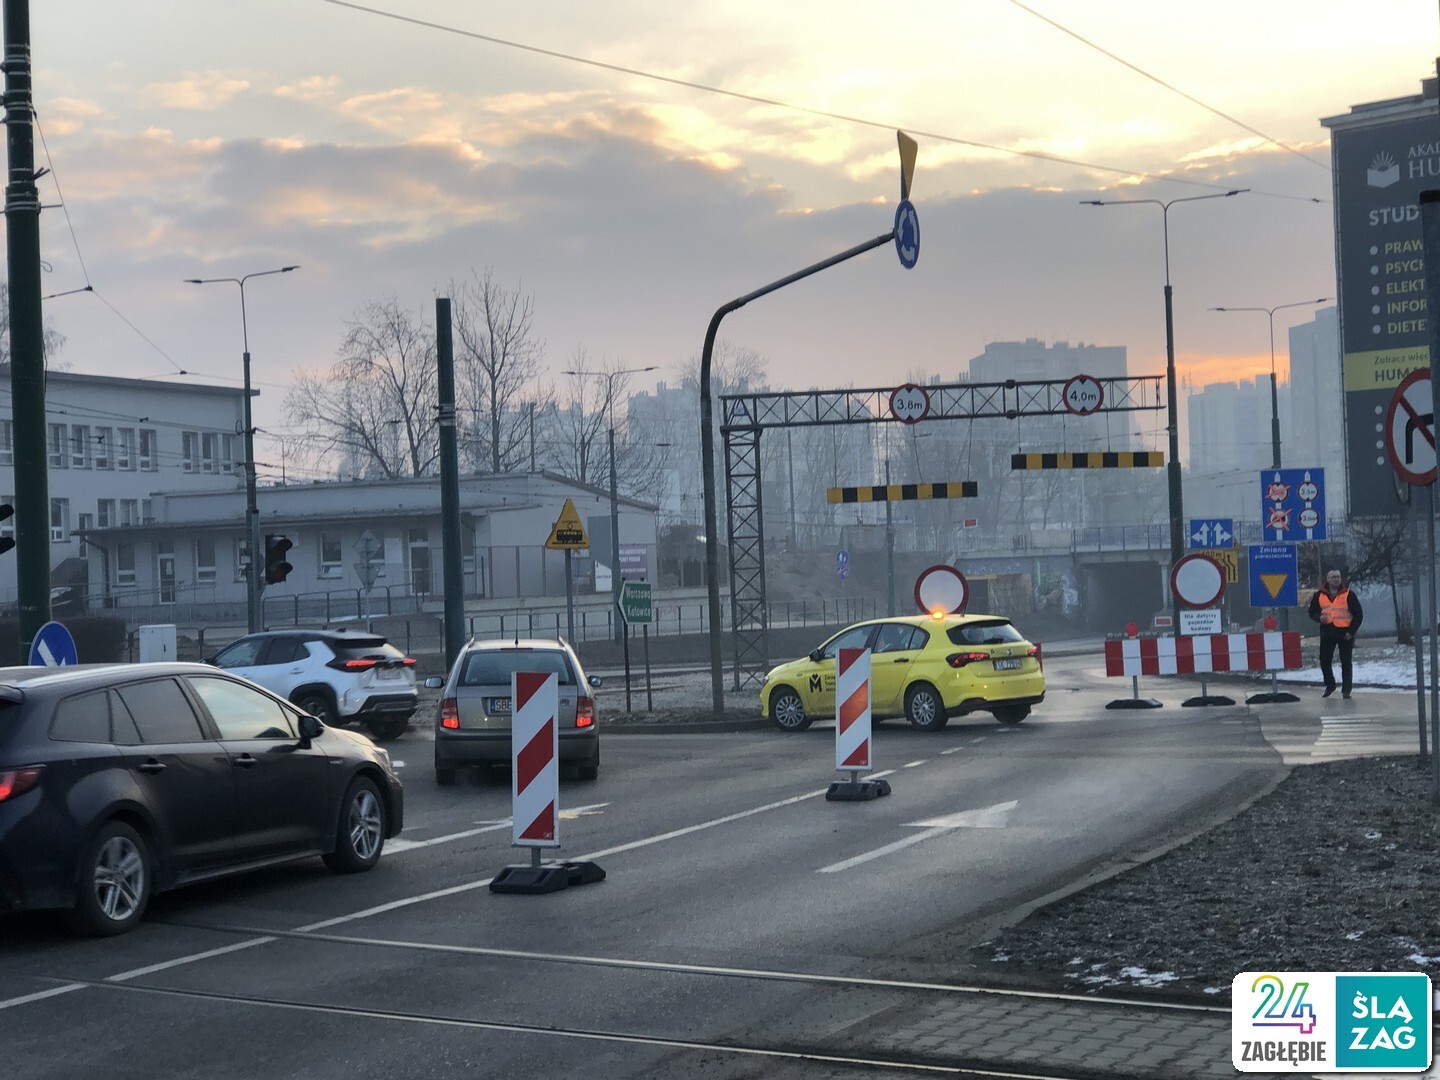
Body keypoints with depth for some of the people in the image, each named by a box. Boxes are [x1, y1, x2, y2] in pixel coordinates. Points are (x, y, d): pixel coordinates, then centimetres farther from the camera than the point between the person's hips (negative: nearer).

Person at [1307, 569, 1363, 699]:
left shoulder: (1348, 595, -4)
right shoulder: (1320, 595, 3)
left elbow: (1358, 614, -2)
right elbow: (1313, 611, 12)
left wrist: (1351, 631, -9)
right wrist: (1319, 617, -12)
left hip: (1344, 633, -3)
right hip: (1327, 633, 3)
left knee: (1346, 662, 2)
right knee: (1324, 661, 5)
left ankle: (1346, 689, 10)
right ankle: (1330, 685, 24)